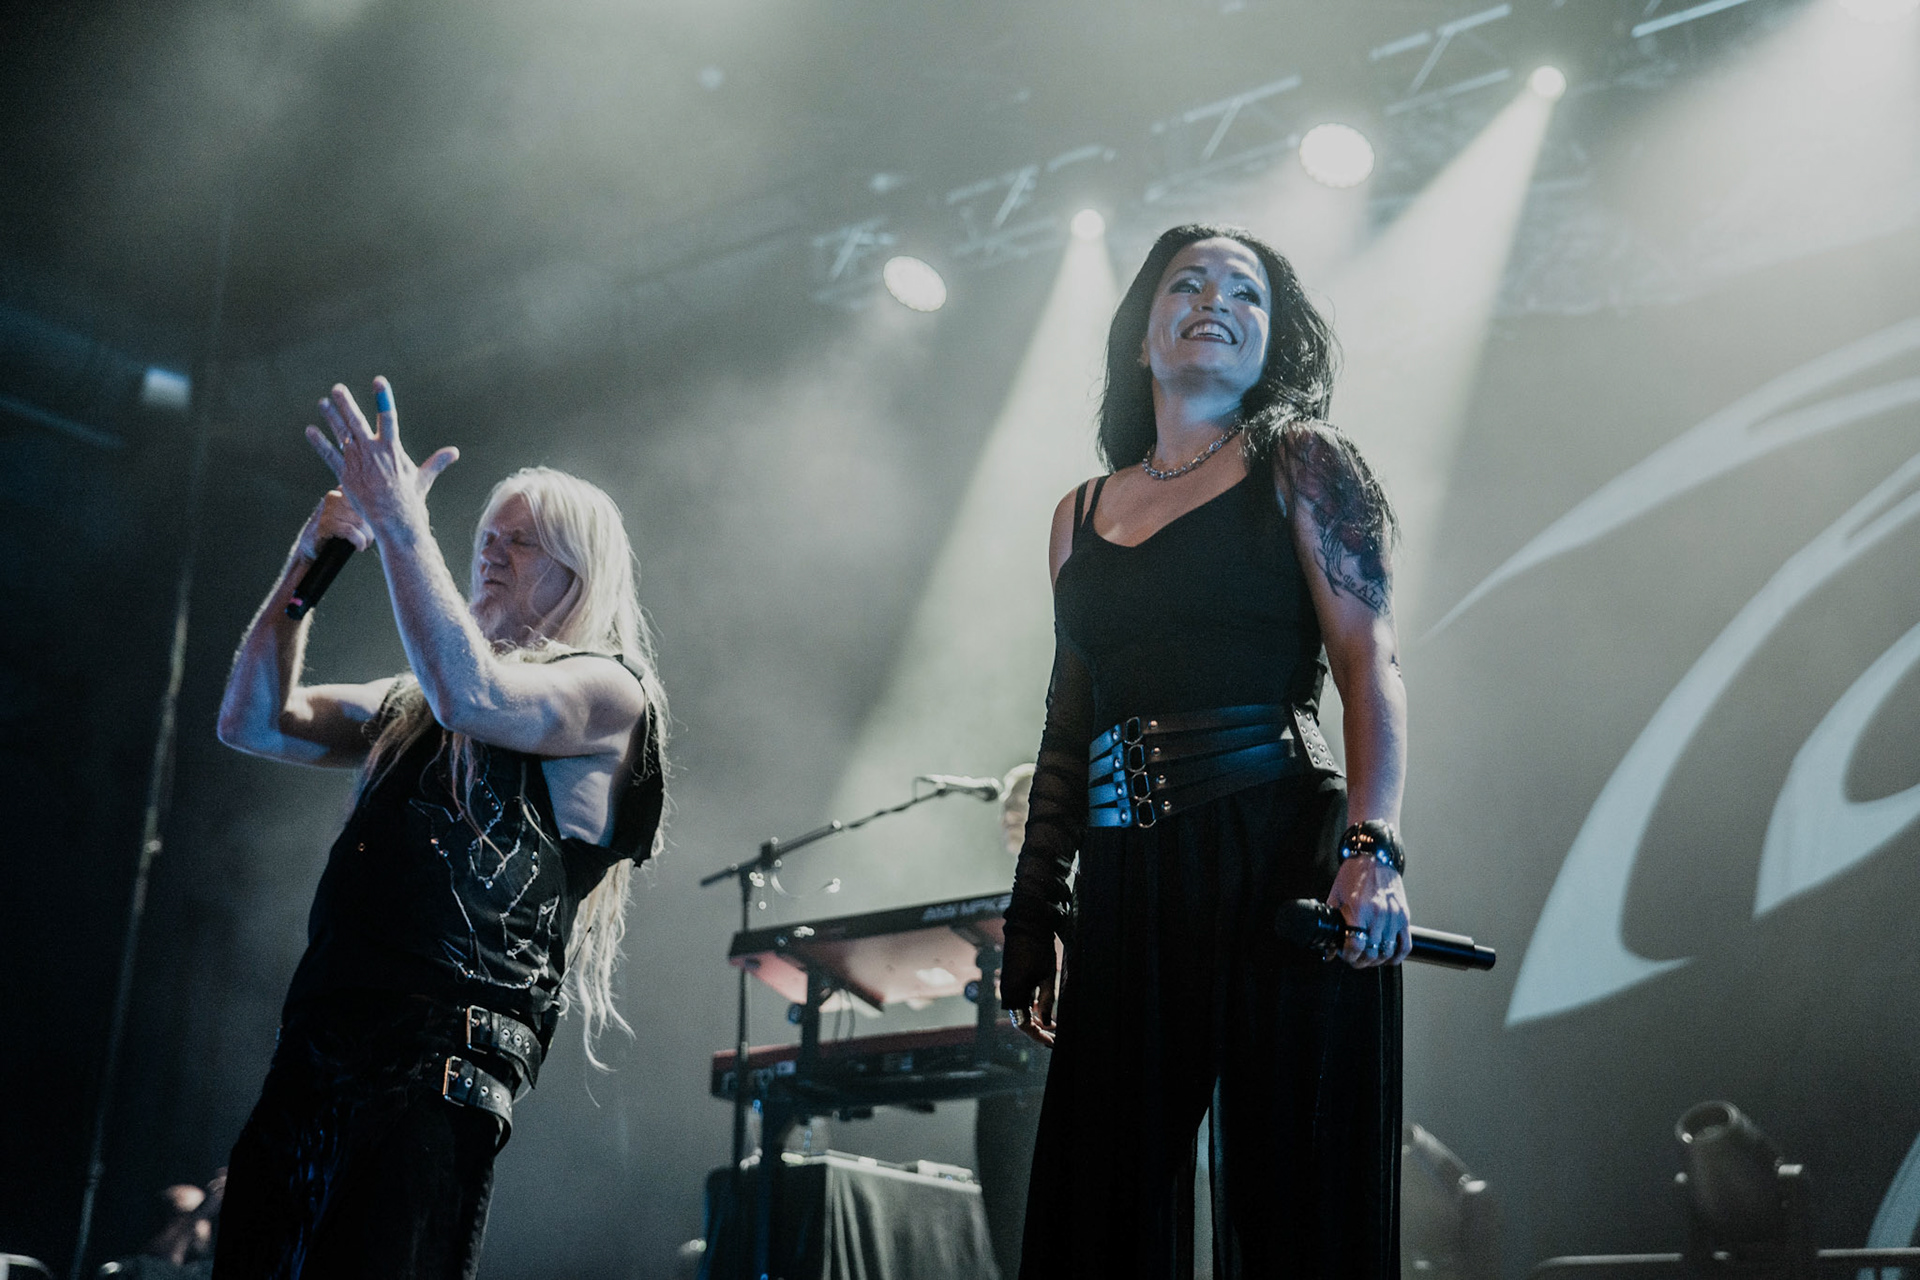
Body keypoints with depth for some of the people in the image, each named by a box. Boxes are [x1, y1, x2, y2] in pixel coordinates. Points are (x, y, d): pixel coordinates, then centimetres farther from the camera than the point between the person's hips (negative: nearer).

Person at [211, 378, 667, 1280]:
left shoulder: (607, 690, 2)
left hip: (435, 1076, -7)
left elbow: (475, 698, -18)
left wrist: (399, 524, -16)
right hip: (311, 1059, 7)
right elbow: (255, 722, 21)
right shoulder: (410, 705, 27)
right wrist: (310, 562, 11)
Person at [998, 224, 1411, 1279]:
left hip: (1281, 856, -4)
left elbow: (1369, 664, -5)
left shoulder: (1298, 463, 6)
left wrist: (1372, 848, -19)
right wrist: (1031, 909, 14)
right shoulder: (1081, 516, 18)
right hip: (1125, 885, 4)